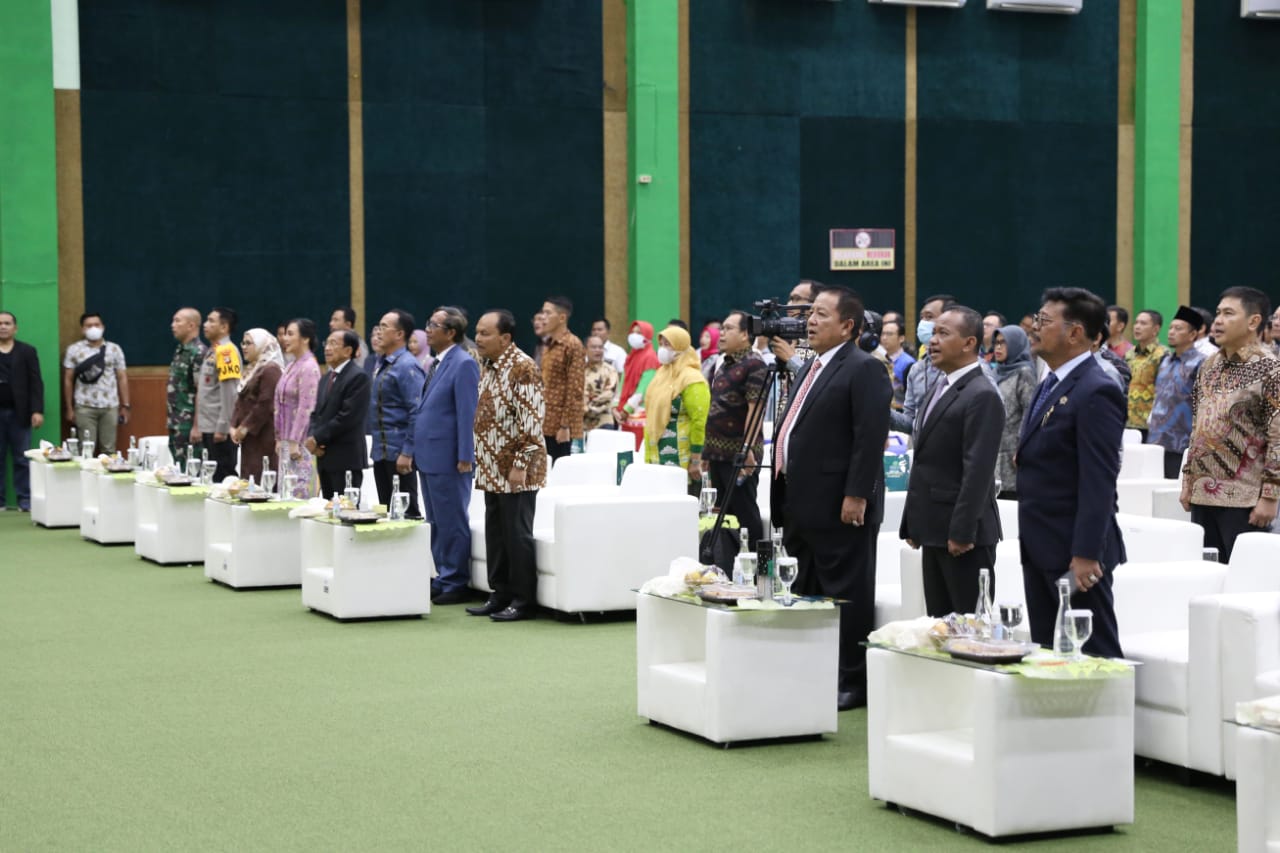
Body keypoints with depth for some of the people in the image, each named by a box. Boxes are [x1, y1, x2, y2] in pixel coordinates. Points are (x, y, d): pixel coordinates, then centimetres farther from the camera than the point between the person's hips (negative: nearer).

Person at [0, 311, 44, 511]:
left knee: (21, 459, 0)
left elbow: (36, 383, 2)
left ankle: (25, 500, 3)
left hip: (19, 413, -1)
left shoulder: (27, 351, 7)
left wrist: (37, 410, -8)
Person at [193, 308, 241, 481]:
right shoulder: (211, 351, 17)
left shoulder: (226, 351, -13)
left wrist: (222, 428, -20)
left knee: (223, 476, -5)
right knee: (210, 476, 12)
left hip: (220, 430, -9)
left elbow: (229, 393, -19)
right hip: (208, 428, 9)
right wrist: (198, 426, 20)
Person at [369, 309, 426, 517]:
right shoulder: (381, 363, 13)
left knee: (405, 509, -3)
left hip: (398, 452, -9)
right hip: (381, 451, 9)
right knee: (386, 508, 12)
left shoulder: (407, 367, -15)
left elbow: (417, 412, -18)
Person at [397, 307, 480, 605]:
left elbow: (467, 413, -17)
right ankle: (442, 579, 21)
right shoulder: (435, 365, 16)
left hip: (448, 460, -9)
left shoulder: (463, 365, -13)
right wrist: (409, 449, 17)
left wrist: (465, 458, -19)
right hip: (427, 457, 9)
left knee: (452, 524, -1)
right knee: (435, 523, 14)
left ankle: (455, 584, 6)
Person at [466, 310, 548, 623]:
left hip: (516, 471, -9)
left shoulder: (522, 368, -15)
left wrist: (520, 465, -21)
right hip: (493, 470, 9)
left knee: (517, 535, -3)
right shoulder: (489, 367, 13)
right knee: (495, 535, 12)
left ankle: (524, 602, 5)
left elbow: (532, 422, -19)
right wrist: (482, 462, 18)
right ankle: (501, 596, 21)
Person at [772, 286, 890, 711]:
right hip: (803, 508, 10)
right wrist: (784, 498, 20)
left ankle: (853, 684, 4)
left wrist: (856, 497, -23)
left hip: (840, 510, -10)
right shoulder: (810, 369, 19)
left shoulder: (864, 370, -11)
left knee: (847, 597, -2)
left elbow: (870, 438, -18)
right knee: (806, 595, 13)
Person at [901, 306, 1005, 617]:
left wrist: (962, 532, -22)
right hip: (934, 532, 9)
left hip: (963, 534, -9)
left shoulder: (982, 396, -13)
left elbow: (978, 471, -19)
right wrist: (912, 524, 16)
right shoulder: (941, 390, 16)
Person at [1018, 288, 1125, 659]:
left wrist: (1086, 555, -23)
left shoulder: (1096, 392, -16)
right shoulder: (1051, 385, 14)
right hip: (1041, 548, 9)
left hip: (1075, 550, -9)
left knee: (1094, 654, -1)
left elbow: (1099, 482, -20)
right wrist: (1030, 543, 17)